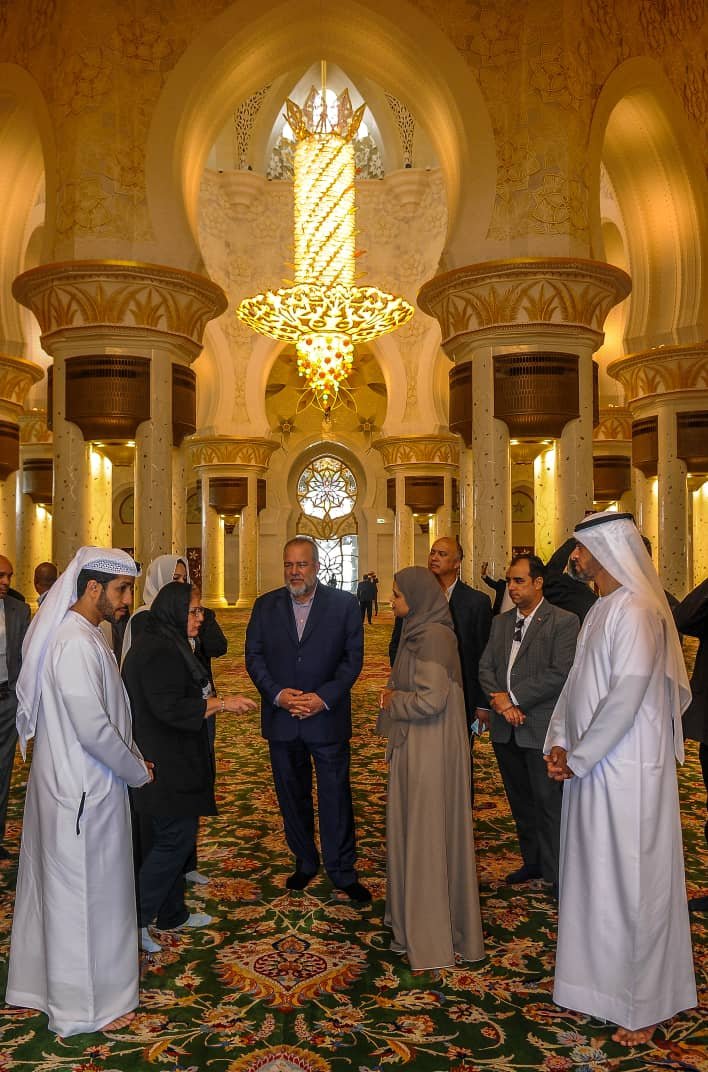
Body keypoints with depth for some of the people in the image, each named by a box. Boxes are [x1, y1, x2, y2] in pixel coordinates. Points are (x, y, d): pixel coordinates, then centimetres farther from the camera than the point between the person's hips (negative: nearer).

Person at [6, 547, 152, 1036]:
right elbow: (94, 729, -26)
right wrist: (138, 771, -12)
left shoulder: (83, 634, 6)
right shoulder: (77, 644, -25)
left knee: (59, 883, 22)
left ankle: (46, 976, 41)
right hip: (84, 792, -9)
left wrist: (133, 756, 8)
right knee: (86, 892, 7)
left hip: (70, 781, 9)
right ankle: (87, 1004, 26)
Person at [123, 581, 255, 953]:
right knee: (174, 841, -2)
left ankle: (173, 914, 30)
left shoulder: (166, 646, 13)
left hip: (171, 763, 11)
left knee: (170, 839, 18)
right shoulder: (159, 653, -21)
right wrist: (222, 703, -22)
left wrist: (213, 701, 13)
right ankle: (135, 921, 8)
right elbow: (170, 709, -26)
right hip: (167, 767, -11)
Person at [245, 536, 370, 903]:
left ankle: (342, 872, 21)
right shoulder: (265, 606, 3)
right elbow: (254, 655, 2)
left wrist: (324, 698, -16)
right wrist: (277, 693, -13)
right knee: (292, 797, 15)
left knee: (336, 797, 4)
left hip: (327, 718, -2)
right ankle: (305, 862, 34)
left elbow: (353, 658, -5)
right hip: (281, 719, 3)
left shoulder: (344, 604, -4)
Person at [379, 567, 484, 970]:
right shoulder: (420, 632, 10)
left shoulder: (433, 637, -20)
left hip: (429, 751, -10)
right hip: (416, 746, 10)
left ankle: (431, 935, 18)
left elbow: (430, 699, -26)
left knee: (426, 834, 3)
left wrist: (393, 701, -11)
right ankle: (415, 917, 35)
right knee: (416, 829, 19)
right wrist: (396, 694, 3)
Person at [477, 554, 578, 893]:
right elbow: (485, 668, 7)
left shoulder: (563, 622, -8)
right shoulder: (501, 621, 11)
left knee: (549, 804, 3)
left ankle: (556, 874, 17)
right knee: (520, 801, 18)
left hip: (540, 728, -6)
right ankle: (532, 862, 34)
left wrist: (514, 698, -16)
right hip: (505, 728, 6)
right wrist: (499, 701, -11)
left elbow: (560, 673, -17)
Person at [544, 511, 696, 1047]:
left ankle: (643, 1005, 23)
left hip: (627, 769, -9)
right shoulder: (601, 610, 11)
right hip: (593, 766, 9)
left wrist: (579, 757, -16)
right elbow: (578, 681, 13)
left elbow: (627, 694, -23)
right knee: (594, 877, 18)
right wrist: (560, 742, 3)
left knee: (632, 882, 5)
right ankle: (600, 980, 36)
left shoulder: (636, 611, -18)